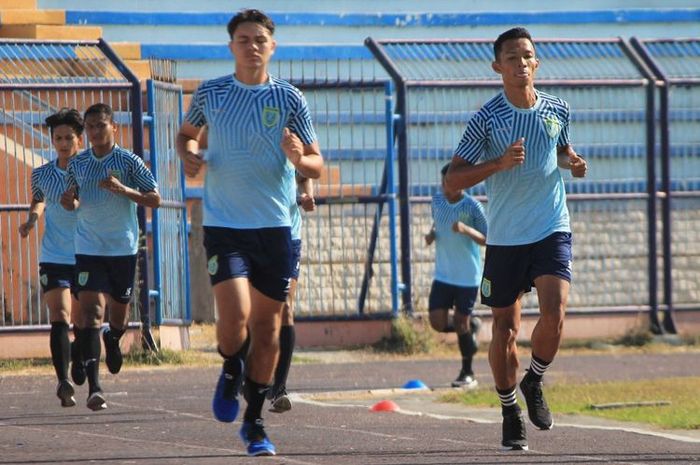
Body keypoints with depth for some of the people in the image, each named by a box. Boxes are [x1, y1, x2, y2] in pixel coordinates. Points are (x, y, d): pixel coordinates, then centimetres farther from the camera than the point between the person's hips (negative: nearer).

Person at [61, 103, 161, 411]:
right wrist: (70, 202, -8)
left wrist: (123, 190, -21)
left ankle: (112, 339, 53)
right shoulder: (78, 164, 4)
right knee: (91, 311, -14)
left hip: (123, 247, -1)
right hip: (88, 249, 1)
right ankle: (94, 388, -20)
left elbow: (154, 199, -5)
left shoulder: (129, 162, -5)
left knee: (119, 311, 13)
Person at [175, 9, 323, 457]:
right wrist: (188, 154, -2)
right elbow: (187, 133, 20)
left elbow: (317, 165, 2)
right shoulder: (210, 94, 2)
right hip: (224, 223, -1)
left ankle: (255, 421, 20)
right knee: (235, 315, -18)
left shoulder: (289, 99, -1)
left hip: (276, 226, 1)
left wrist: (300, 159, -21)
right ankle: (231, 371, 17)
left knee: (267, 327, 5)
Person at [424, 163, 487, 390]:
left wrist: (466, 230, -29)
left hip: (468, 276, -5)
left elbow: (486, 239, -12)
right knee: (438, 323, -4)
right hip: (443, 275, 5)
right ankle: (471, 325, 27)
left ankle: (467, 374, 16)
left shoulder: (472, 206, -14)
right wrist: (432, 234, -1)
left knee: (461, 324, 0)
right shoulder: (437, 200, 1)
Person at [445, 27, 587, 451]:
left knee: (554, 315, -17)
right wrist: (500, 163, -23)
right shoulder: (486, 119, -8)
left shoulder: (557, 110, 3)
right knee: (505, 328, 4)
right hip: (505, 238, -1)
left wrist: (572, 162, -1)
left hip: (552, 231, 1)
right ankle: (510, 412, 22)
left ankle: (534, 383, 11)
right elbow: (453, 179, -9)